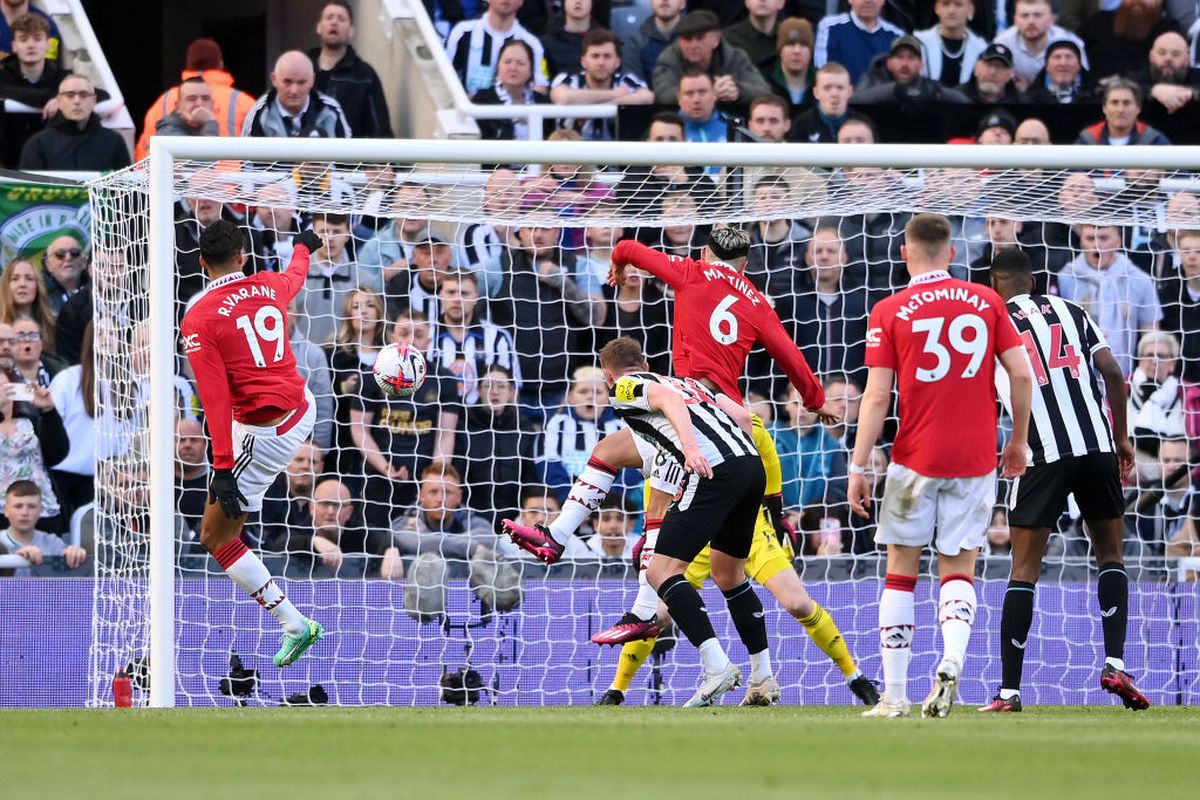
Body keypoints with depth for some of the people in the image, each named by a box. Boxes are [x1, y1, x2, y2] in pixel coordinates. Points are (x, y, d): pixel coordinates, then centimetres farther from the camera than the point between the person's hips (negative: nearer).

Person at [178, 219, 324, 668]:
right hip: (303, 407, 7)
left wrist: (223, 469, -22)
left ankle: (294, 625, -2)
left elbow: (215, 401, -22)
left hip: (264, 435, -7)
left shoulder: (199, 320, -17)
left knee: (214, 537, 1)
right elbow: (295, 276, 27)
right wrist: (303, 248, 51)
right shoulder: (270, 287, 0)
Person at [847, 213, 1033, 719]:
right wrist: (1019, 440, 14)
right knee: (958, 571, 8)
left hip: (915, 459, -2)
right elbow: (1021, 374, 1)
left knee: (900, 573, 9)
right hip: (976, 459, 2)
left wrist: (858, 467, -2)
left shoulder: (889, 312, -2)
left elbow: (876, 397, -6)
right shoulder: (986, 302, 4)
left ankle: (894, 695, 7)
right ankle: (952, 661, -20)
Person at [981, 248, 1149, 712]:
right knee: (1110, 555, 17)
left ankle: (1009, 690, -2)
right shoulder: (1072, 312, 14)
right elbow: (1111, 372, 7)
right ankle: (1115, 664, 0)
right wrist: (1122, 436, 14)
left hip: (1042, 454, -2)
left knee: (1024, 570, 2)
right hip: (1097, 445, 2)